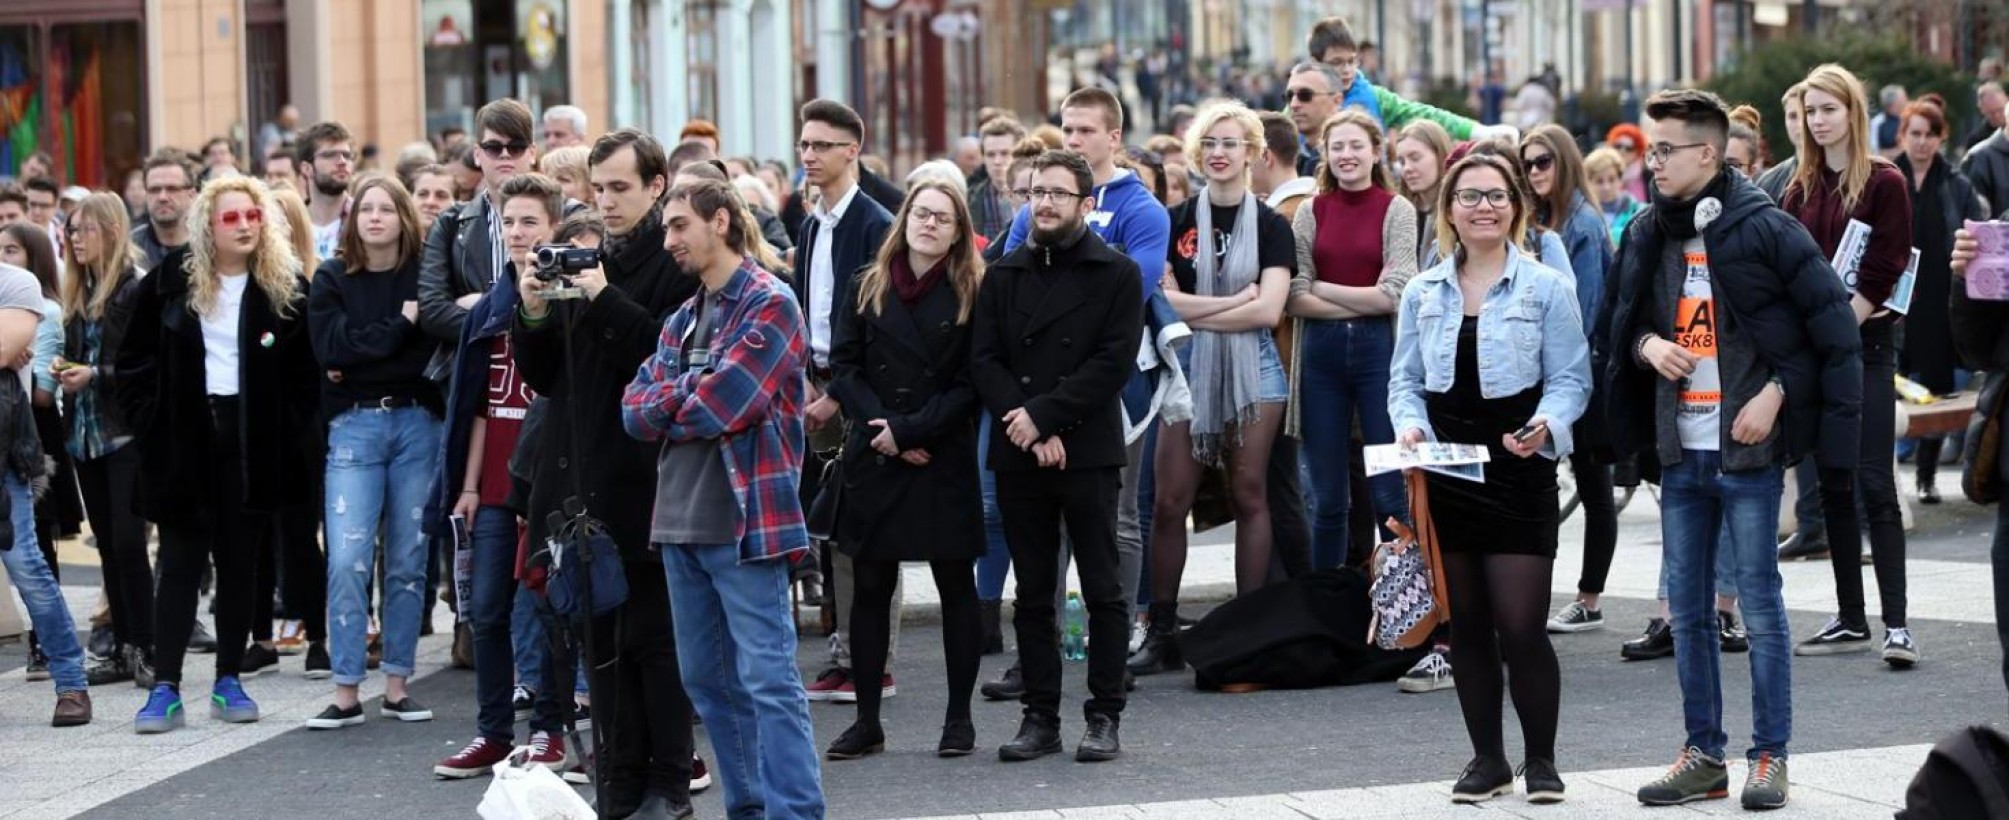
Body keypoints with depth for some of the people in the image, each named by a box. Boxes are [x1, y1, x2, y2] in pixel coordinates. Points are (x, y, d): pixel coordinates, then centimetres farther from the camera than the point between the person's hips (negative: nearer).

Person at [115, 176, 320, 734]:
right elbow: (133, 362, 6)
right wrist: (150, 422, -2)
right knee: (181, 562, -2)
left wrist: (287, 431, -4)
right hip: (183, 440, -1)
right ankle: (165, 688, -4)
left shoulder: (286, 289, 1)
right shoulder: (170, 283, 2)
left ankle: (228, 682, 15)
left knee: (240, 563, 7)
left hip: (254, 442, 1)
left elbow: (305, 370, 4)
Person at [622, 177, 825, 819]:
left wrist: (667, 408, 1)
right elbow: (636, 410, 9)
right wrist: (691, 397, -8)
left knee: (768, 679, -10)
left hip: (744, 521, -8)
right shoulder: (682, 321, 18)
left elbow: (720, 405, -16)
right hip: (681, 522, 8)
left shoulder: (769, 305, -7)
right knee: (707, 679, 11)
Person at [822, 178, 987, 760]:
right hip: (873, 457, 2)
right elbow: (843, 364, 3)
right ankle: (867, 720, 10)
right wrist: (881, 426, -10)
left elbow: (970, 383, -5)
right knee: (870, 587, 4)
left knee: (955, 584, 2)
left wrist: (911, 430, -13)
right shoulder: (869, 288, 7)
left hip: (946, 459, -2)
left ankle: (959, 717, 10)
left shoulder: (971, 295, -1)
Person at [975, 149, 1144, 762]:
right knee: (1033, 593, 7)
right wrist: (1027, 428, -11)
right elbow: (984, 360, 4)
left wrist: (1044, 414, -15)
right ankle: (1040, 716, 11)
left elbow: (1113, 362, -8)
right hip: (1018, 457, 4)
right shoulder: (1003, 277, 12)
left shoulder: (1117, 275, 1)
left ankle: (1104, 717, 3)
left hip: (1088, 452, -4)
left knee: (1103, 590, -1)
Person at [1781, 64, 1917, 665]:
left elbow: (1882, 273, -10)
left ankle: (1896, 624, -13)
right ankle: (1850, 619, 12)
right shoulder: (1801, 189, 13)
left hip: (1864, 343, -6)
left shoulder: (1884, 184, -3)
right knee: (1833, 486, 7)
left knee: (1873, 485, -10)